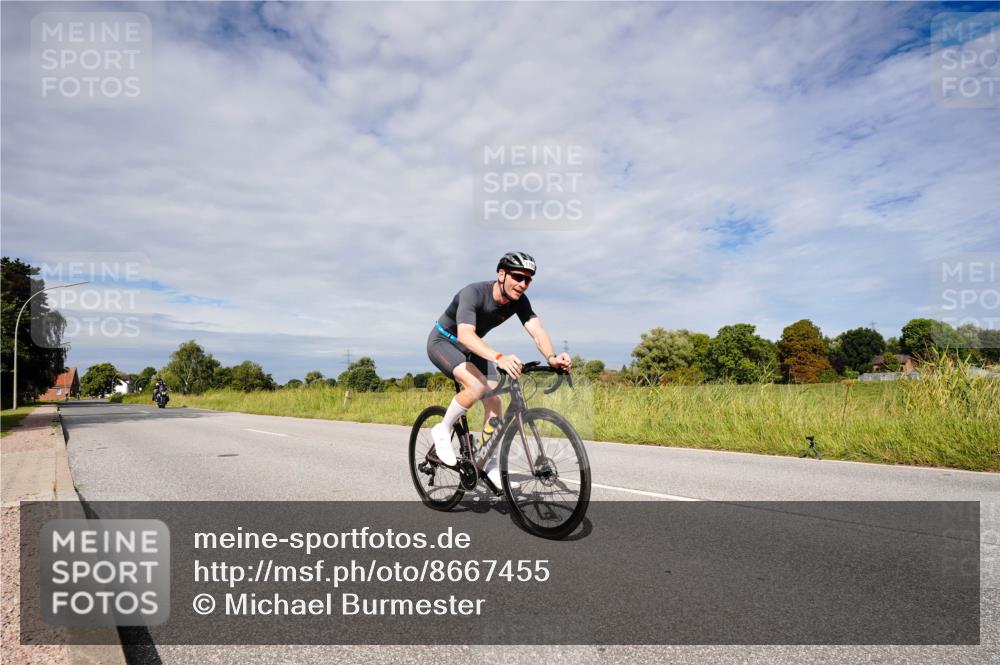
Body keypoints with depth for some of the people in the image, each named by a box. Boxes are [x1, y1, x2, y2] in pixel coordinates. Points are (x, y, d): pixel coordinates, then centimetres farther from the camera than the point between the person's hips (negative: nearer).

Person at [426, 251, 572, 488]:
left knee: (493, 400, -5)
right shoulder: (473, 293, -34)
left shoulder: (519, 300, -17)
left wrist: (552, 358, -50)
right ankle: (442, 431, -7)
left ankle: (490, 464, 9)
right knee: (477, 386, -30)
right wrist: (499, 358, -65)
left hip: (472, 347, 6)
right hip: (443, 342, -6)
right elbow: (465, 335, -49)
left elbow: (537, 331, -29)